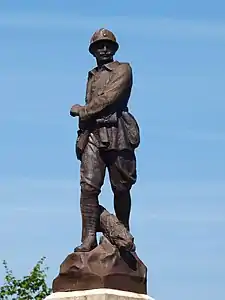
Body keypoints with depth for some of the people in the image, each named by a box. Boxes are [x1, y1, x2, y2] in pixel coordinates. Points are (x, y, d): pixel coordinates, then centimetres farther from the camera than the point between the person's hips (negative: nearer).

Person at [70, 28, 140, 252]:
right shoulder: (92, 76, 24)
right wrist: (81, 137, 12)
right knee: (89, 185, -10)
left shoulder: (123, 70, 5)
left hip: (117, 134, -4)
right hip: (92, 134, 4)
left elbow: (110, 97, -9)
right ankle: (89, 237, -12)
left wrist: (82, 110, -1)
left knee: (121, 188, 1)